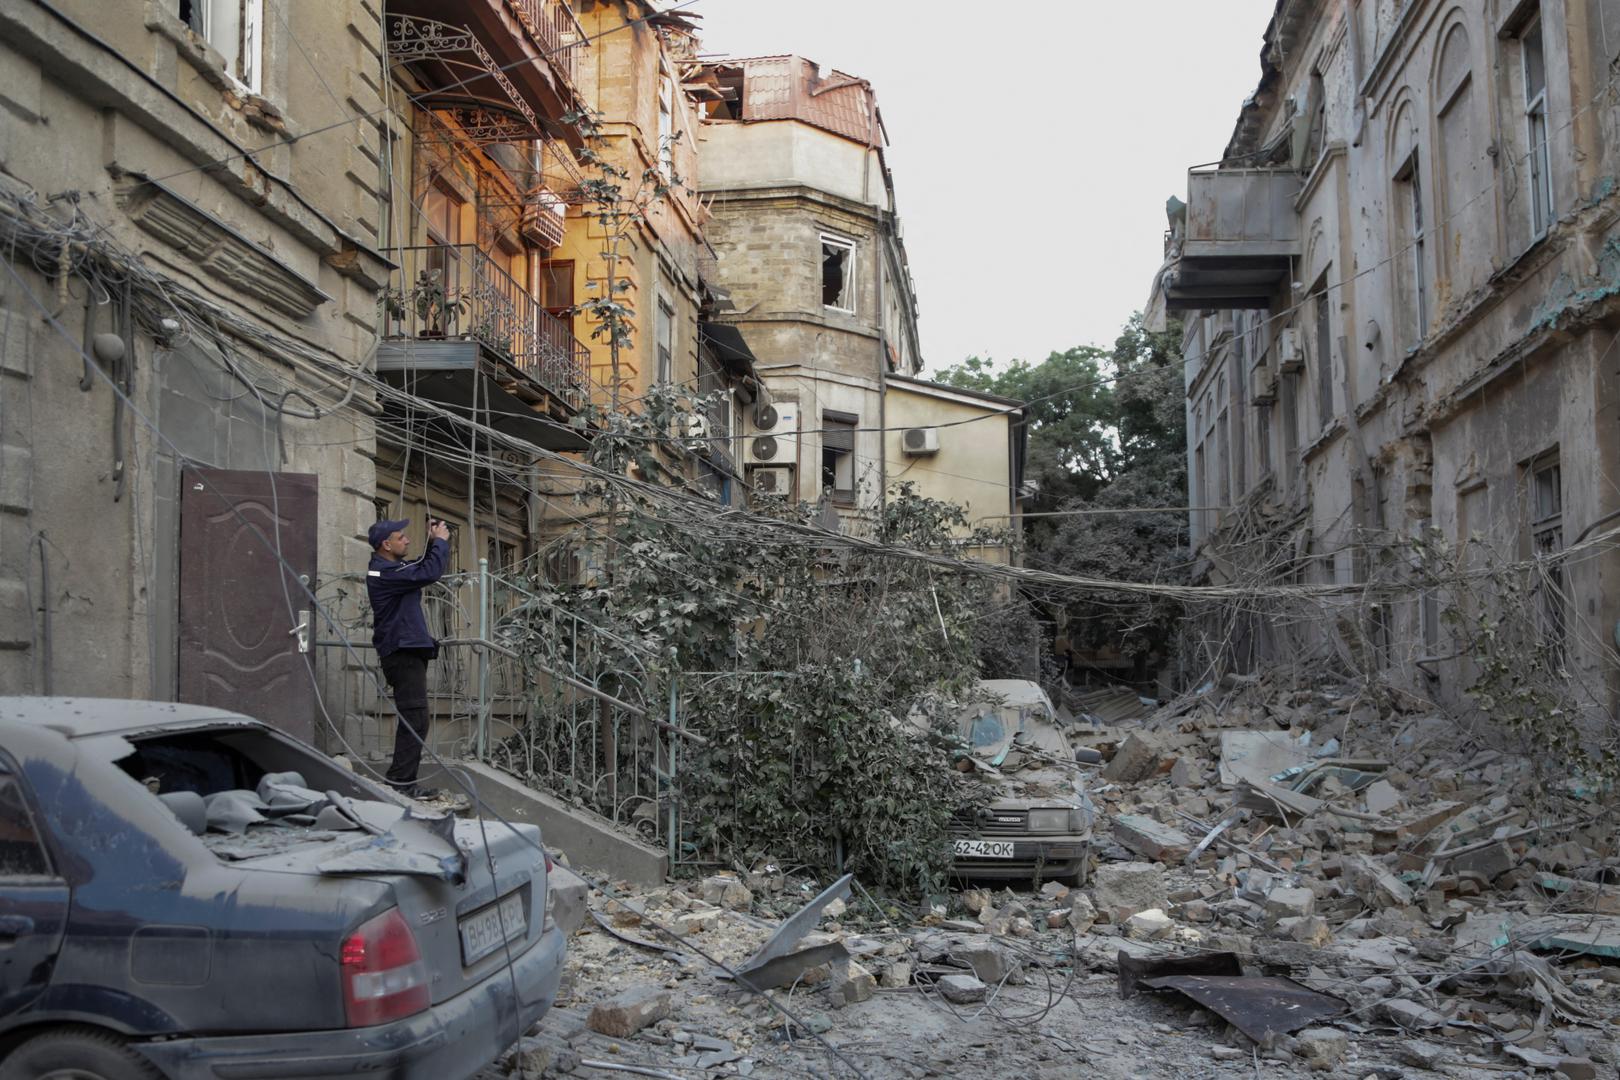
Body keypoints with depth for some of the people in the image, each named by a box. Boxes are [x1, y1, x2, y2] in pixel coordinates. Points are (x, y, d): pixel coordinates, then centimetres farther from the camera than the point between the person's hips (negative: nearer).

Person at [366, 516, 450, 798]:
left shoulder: (393, 567, 16)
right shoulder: (384, 572, -16)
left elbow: (424, 569, 30)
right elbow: (430, 573, -22)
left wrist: (433, 542, 15)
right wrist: (441, 541, -8)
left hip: (409, 652, 11)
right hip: (403, 654, -11)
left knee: (413, 721, 13)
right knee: (415, 720, -14)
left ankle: (402, 783, 17)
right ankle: (400, 782, -15)